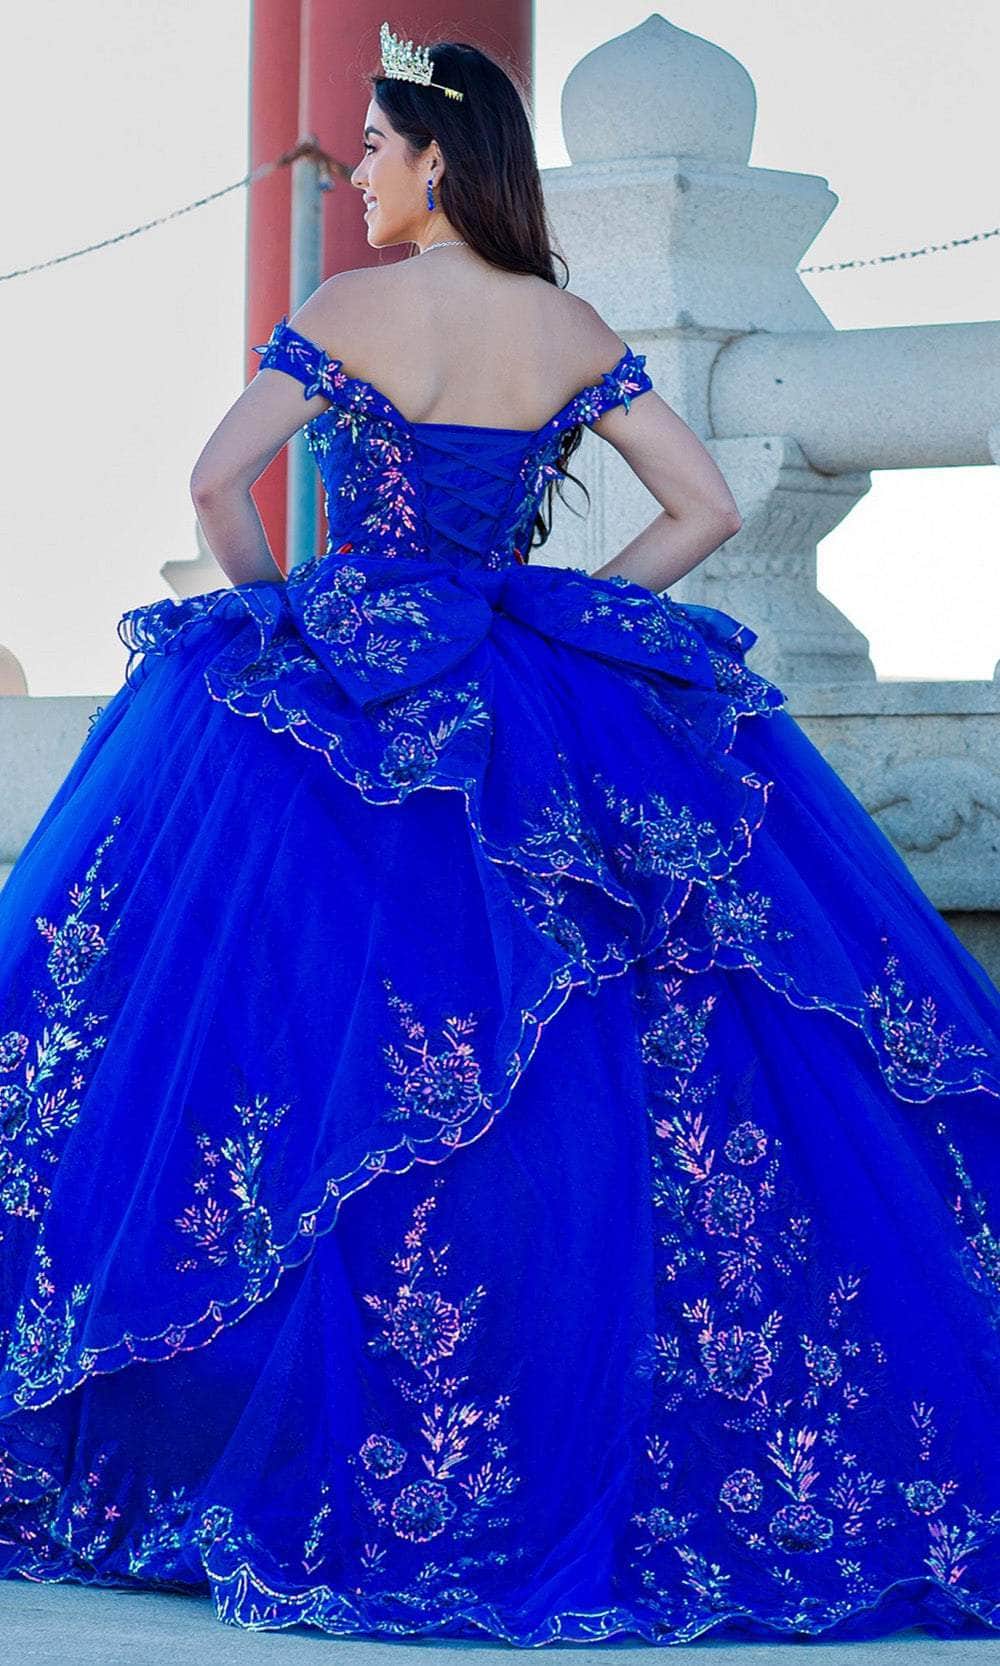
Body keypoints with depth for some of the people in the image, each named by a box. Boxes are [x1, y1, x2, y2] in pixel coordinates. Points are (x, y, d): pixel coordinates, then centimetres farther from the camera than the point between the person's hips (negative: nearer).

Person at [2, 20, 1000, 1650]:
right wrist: (561, 615, 11)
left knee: (328, 1060, 1)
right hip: (543, 733, 3)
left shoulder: (350, 310, -4)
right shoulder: (575, 331, 6)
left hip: (344, 710, -3)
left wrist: (277, 609, 4)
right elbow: (706, 507, 5)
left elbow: (218, 480, -12)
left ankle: (345, 1459, 0)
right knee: (622, 1057, 6)